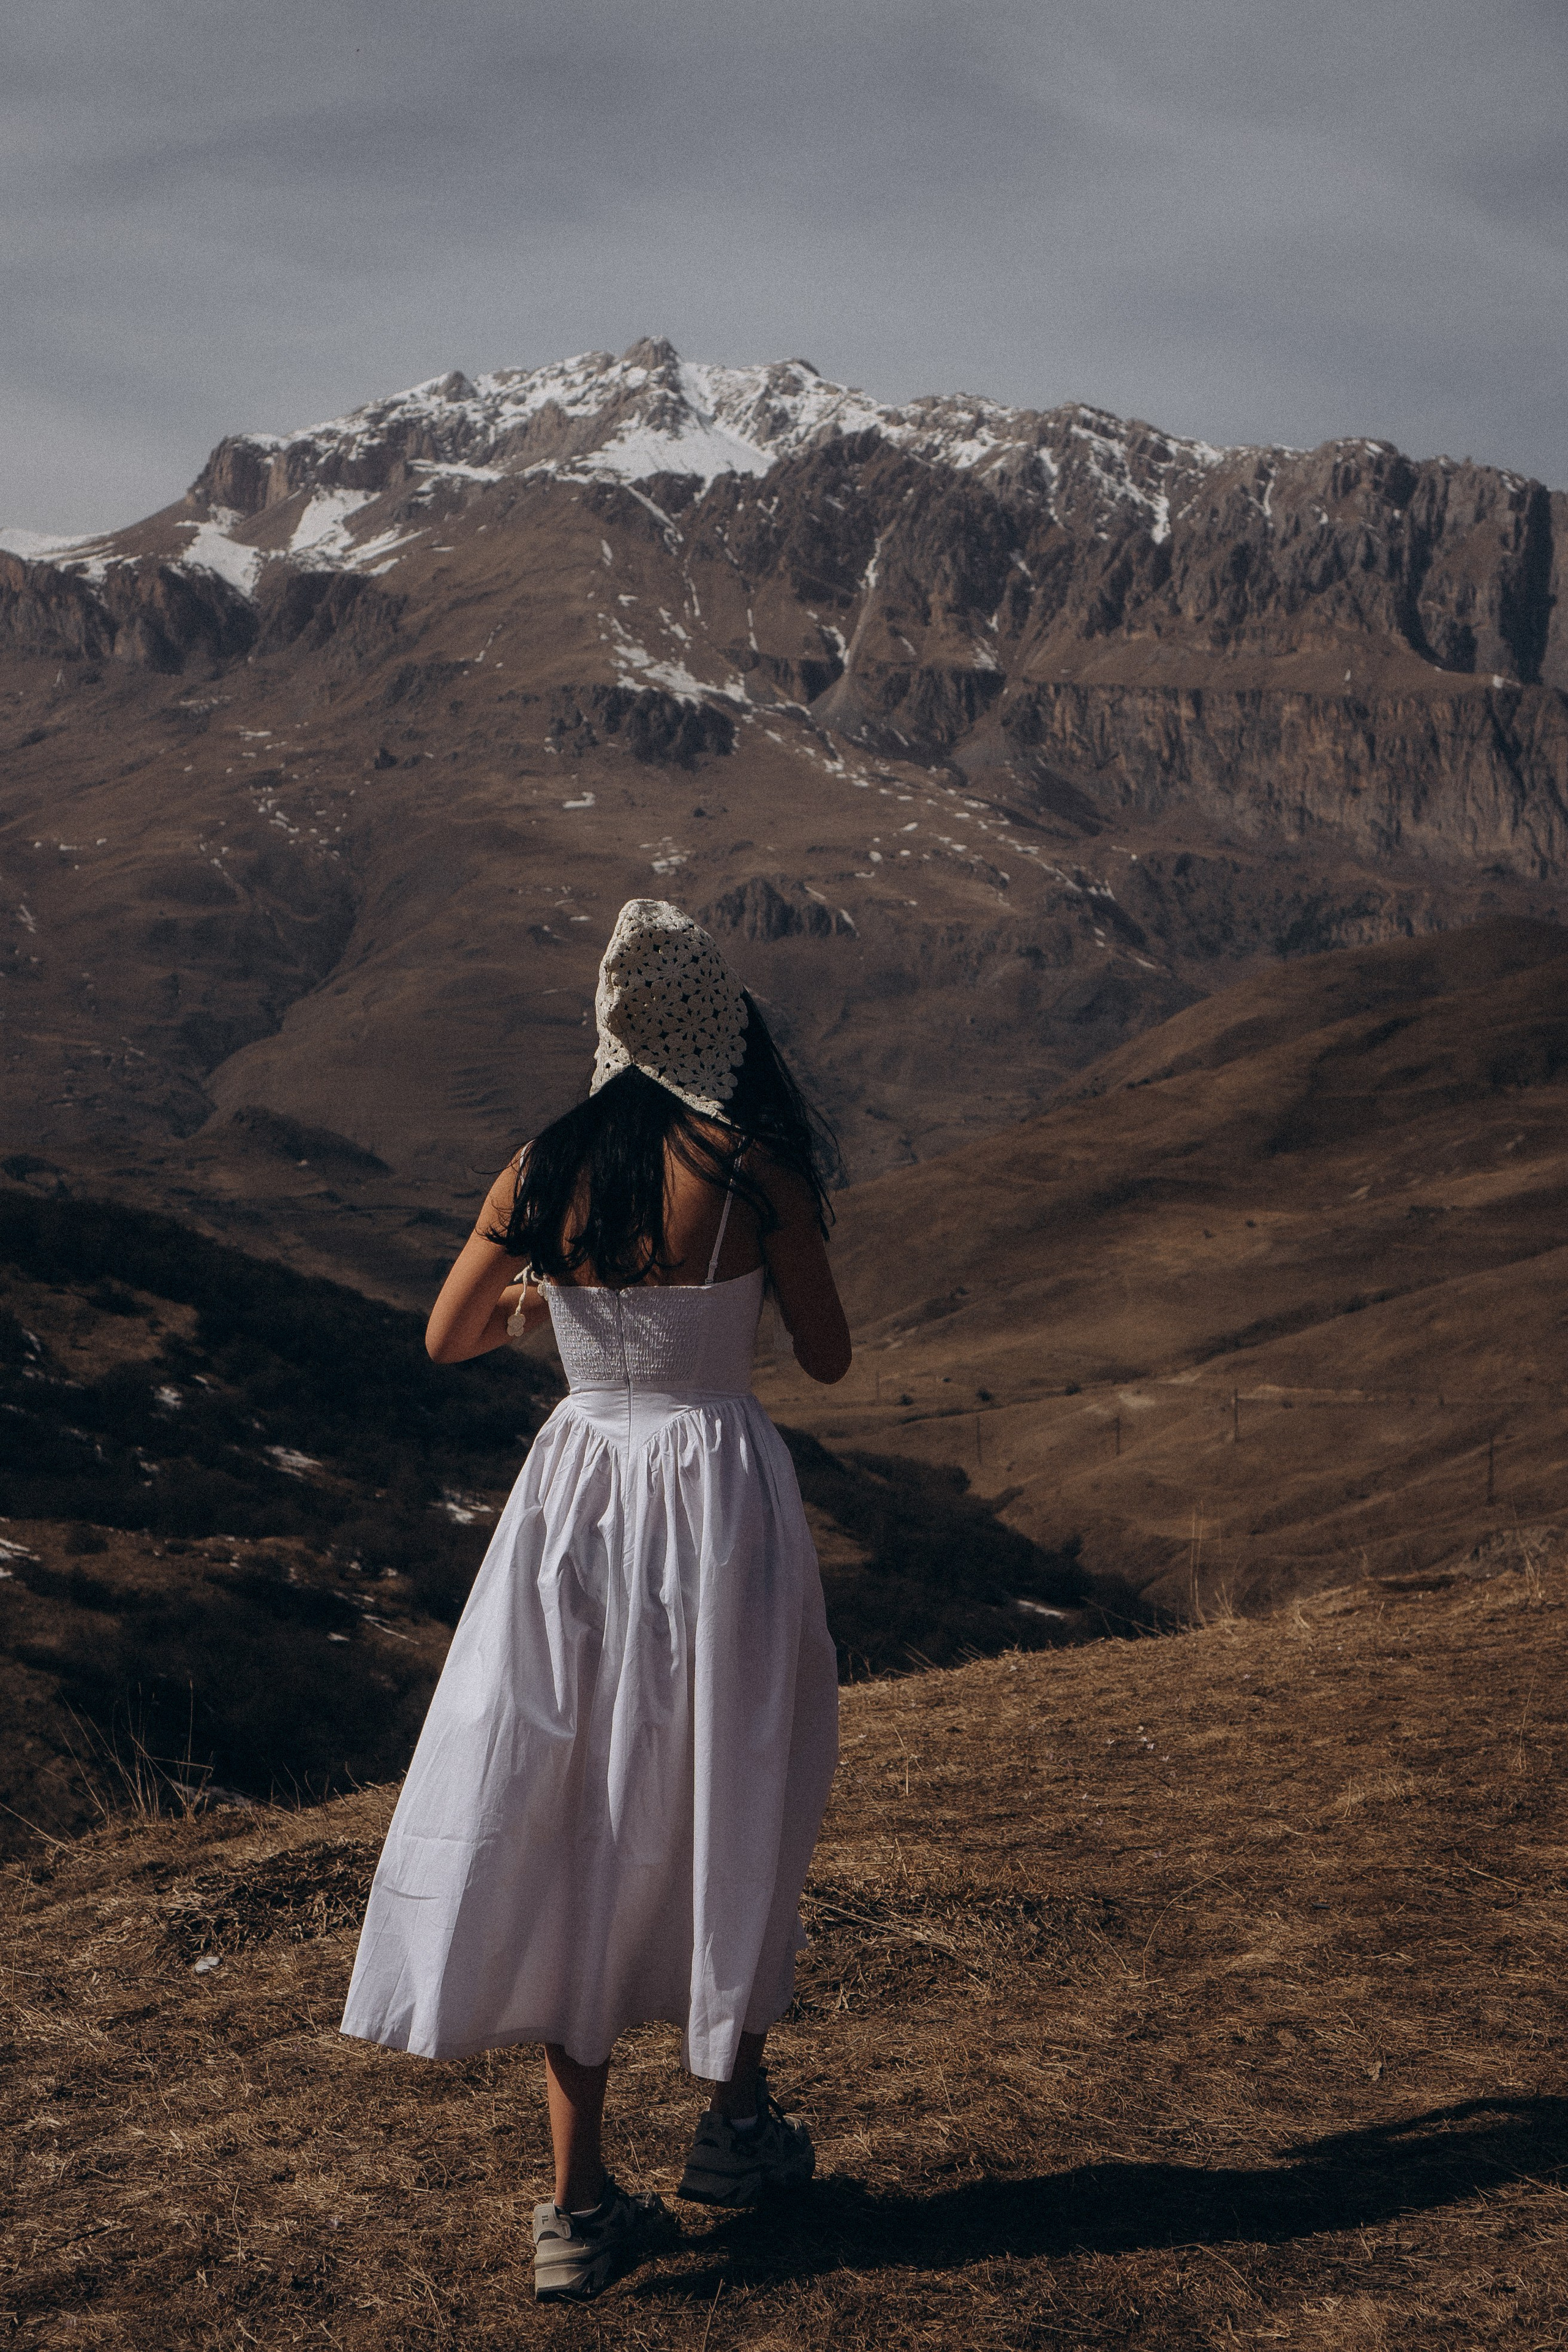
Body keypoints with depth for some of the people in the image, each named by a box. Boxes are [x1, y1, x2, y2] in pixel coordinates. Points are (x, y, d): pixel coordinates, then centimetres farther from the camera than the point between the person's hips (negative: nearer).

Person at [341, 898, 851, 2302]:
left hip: (580, 1493, 2)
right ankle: (735, 2119, 34)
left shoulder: (541, 1176, -5)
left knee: (576, 1833, 9)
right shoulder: (757, 1173, -12)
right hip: (722, 1488, -2)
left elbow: (447, 1342, 8)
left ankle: (579, 2204, 11)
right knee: (739, 1812, 18)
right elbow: (829, 1358, -2)